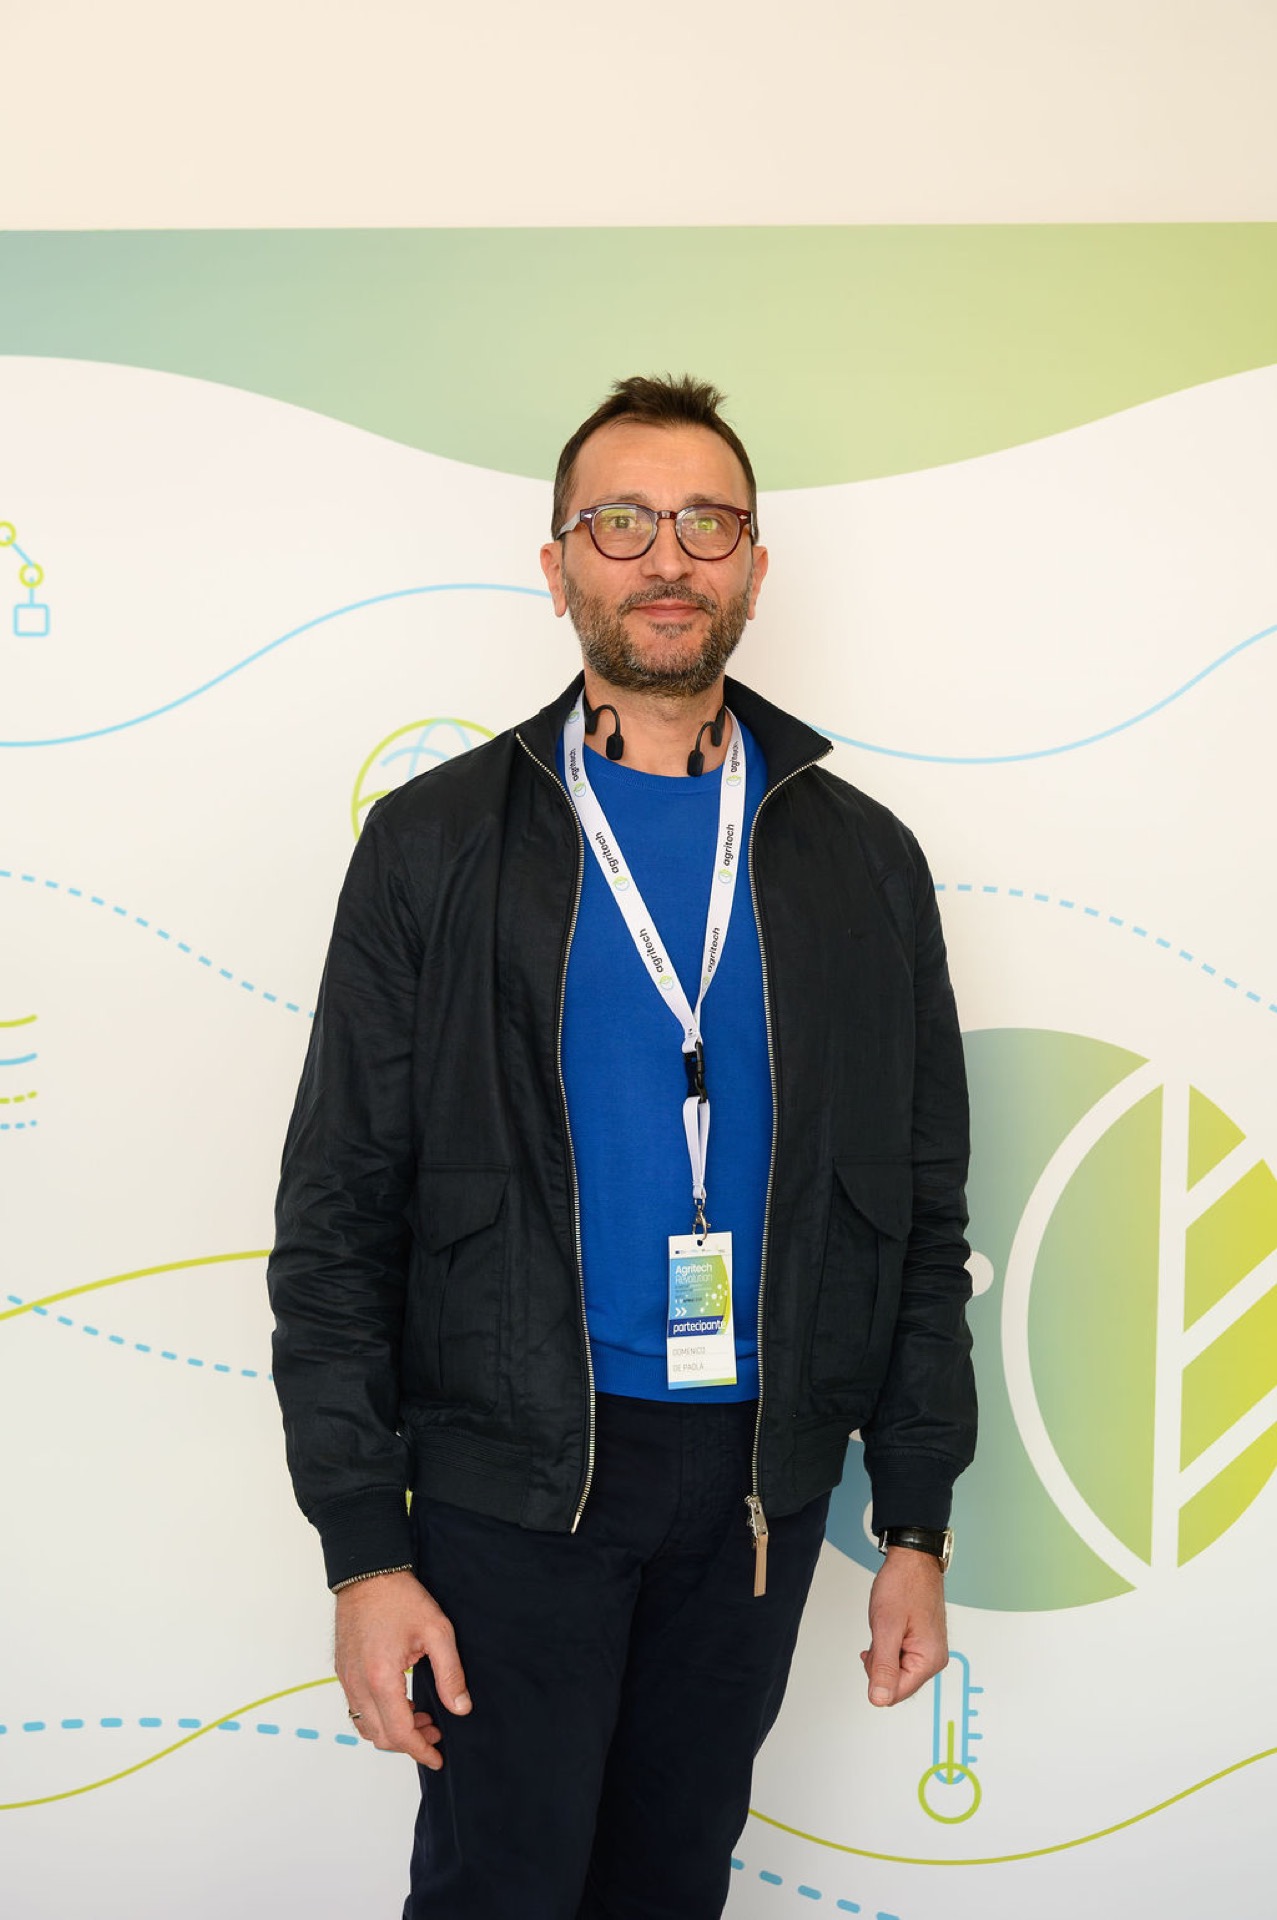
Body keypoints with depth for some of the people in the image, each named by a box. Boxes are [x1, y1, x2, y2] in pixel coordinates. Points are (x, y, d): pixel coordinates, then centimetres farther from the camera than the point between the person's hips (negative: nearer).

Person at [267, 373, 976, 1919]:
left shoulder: (861, 860, 3)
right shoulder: (437, 844, -4)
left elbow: (922, 1213, 7)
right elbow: (339, 1217, -5)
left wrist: (917, 1522, 4)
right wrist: (363, 1547, -9)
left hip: (762, 1471, 3)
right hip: (513, 1471, -2)